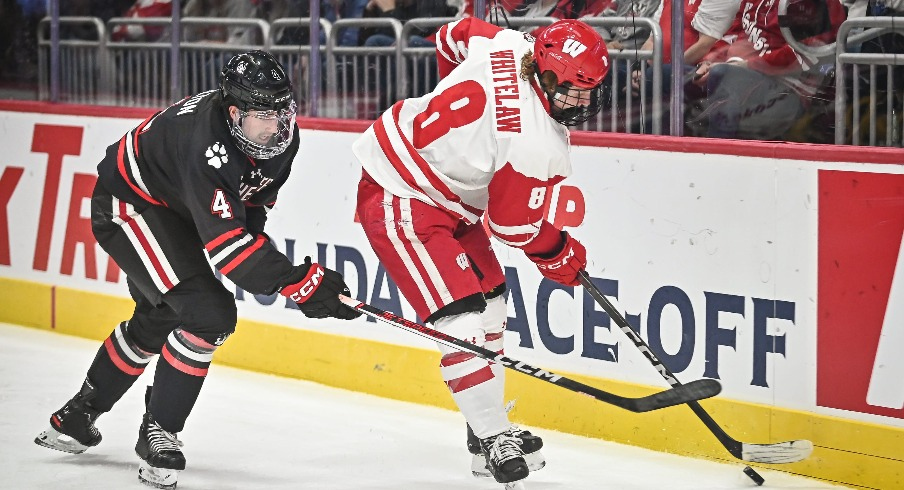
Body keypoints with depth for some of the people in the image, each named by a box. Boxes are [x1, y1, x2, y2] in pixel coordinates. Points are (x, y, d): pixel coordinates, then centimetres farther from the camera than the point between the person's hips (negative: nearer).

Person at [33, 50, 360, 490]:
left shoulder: (282, 133, -14)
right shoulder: (209, 144, -40)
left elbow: (256, 197, 8)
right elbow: (225, 241, -44)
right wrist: (300, 283, -48)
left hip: (177, 207, 10)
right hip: (128, 202, -10)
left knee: (158, 320, 25)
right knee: (208, 313, -22)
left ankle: (77, 415, 45)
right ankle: (157, 433, -6)